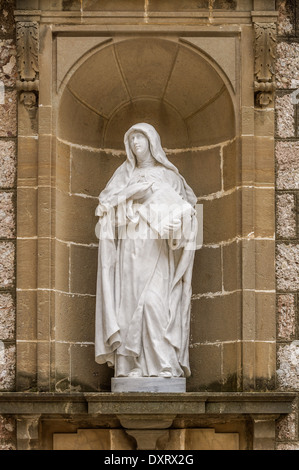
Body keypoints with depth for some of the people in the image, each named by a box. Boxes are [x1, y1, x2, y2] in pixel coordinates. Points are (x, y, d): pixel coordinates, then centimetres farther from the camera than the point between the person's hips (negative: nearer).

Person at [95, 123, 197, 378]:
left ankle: (165, 365, -17)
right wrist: (134, 190, -6)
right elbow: (106, 199, 4)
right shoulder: (125, 173, 18)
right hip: (129, 249, 3)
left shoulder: (167, 174, 12)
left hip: (156, 250, -3)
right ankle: (133, 364, -7)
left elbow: (184, 205, 4)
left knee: (153, 301, -17)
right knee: (130, 302, -7)